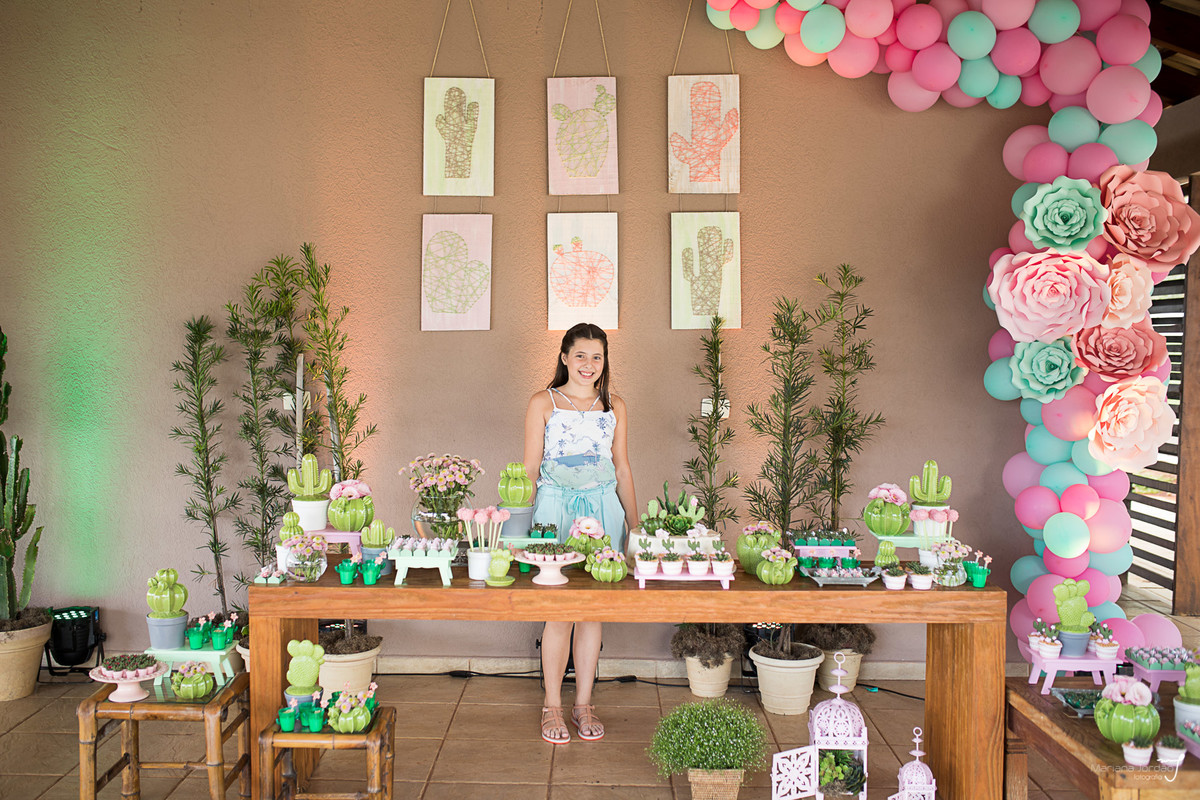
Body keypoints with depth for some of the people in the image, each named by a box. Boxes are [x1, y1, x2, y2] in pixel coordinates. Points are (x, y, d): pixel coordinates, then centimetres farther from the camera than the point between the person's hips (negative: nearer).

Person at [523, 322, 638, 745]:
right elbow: (530, 467, 1)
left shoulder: (614, 407, 9)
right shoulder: (543, 402, 1)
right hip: (555, 508, -3)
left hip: (603, 508, 3)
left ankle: (583, 703, 20)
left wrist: (635, 525, 12)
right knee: (559, 612, -2)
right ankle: (552, 705, 13)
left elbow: (622, 467, 14)